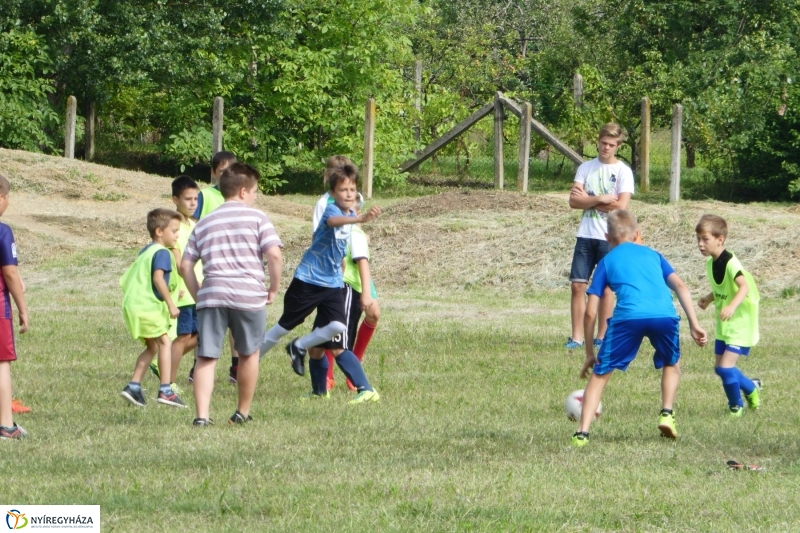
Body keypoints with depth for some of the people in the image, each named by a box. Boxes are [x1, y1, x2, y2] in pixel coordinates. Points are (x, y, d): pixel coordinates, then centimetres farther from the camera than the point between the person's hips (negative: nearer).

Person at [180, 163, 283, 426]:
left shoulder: (204, 223, 17)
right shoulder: (257, 218, 5)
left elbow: (185, 265, 12)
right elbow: (274, 255, -7)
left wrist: (198, 296, 18)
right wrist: (273, 289, 4)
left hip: (211, 295, 2)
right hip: (249, 295, -2)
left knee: (206, 357, 0)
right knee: (248, 354, 18)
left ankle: (202, 415, -14)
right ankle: (243, 412, 27)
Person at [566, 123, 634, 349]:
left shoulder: (623, 171, -1)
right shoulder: (586, 168, 9)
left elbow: (621, 206, -12)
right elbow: (574, 201, 0)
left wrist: (587, 200, -6)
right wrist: (600, 199, -14)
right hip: (585, 235, 3)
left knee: (606, 287, 1)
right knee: (578, 285, -2)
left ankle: (602, 337, 9)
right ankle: (577, 337, 2)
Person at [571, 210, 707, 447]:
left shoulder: (607, 261, 25)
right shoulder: (652, 255, 32)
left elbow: (591, 312, 20)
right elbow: (680, 286, 17)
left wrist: (590, 353, 27)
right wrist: (694, 325, 14)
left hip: (628, 317, -2)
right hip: (664, 316, 2)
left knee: (600, 374, 11)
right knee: (672, 364, 32)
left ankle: (582, 433, 1)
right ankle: (667, 414, 16)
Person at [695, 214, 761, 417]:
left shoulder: (730, 263, -23)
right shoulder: (711, 263, 4)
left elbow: (744, 287, -38)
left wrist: (732, 306, -53)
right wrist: (708, 299, 2)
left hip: (740, 324, -9)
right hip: (723, 325, 9)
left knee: (726, 366, -14)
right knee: (720, 368, 15)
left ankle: (736, 405, 8)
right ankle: (751, 388, 40)